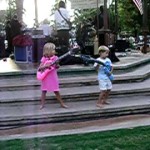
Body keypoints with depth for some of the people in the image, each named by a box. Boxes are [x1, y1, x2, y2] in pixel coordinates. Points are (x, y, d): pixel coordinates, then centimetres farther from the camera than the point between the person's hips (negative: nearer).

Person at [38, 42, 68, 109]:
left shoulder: (55, 58, -3)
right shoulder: (44, 59, -5)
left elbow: (57, 67, -8)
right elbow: (39, 68, -7)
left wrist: (57, 64, -28)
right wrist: (45, 66, -22)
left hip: (53, 77, 0)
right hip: (45, 77, 0)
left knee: (56, 91, 6)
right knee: (44, 91, 6)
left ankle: (62, 103, 17)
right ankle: (42, 104, 16)